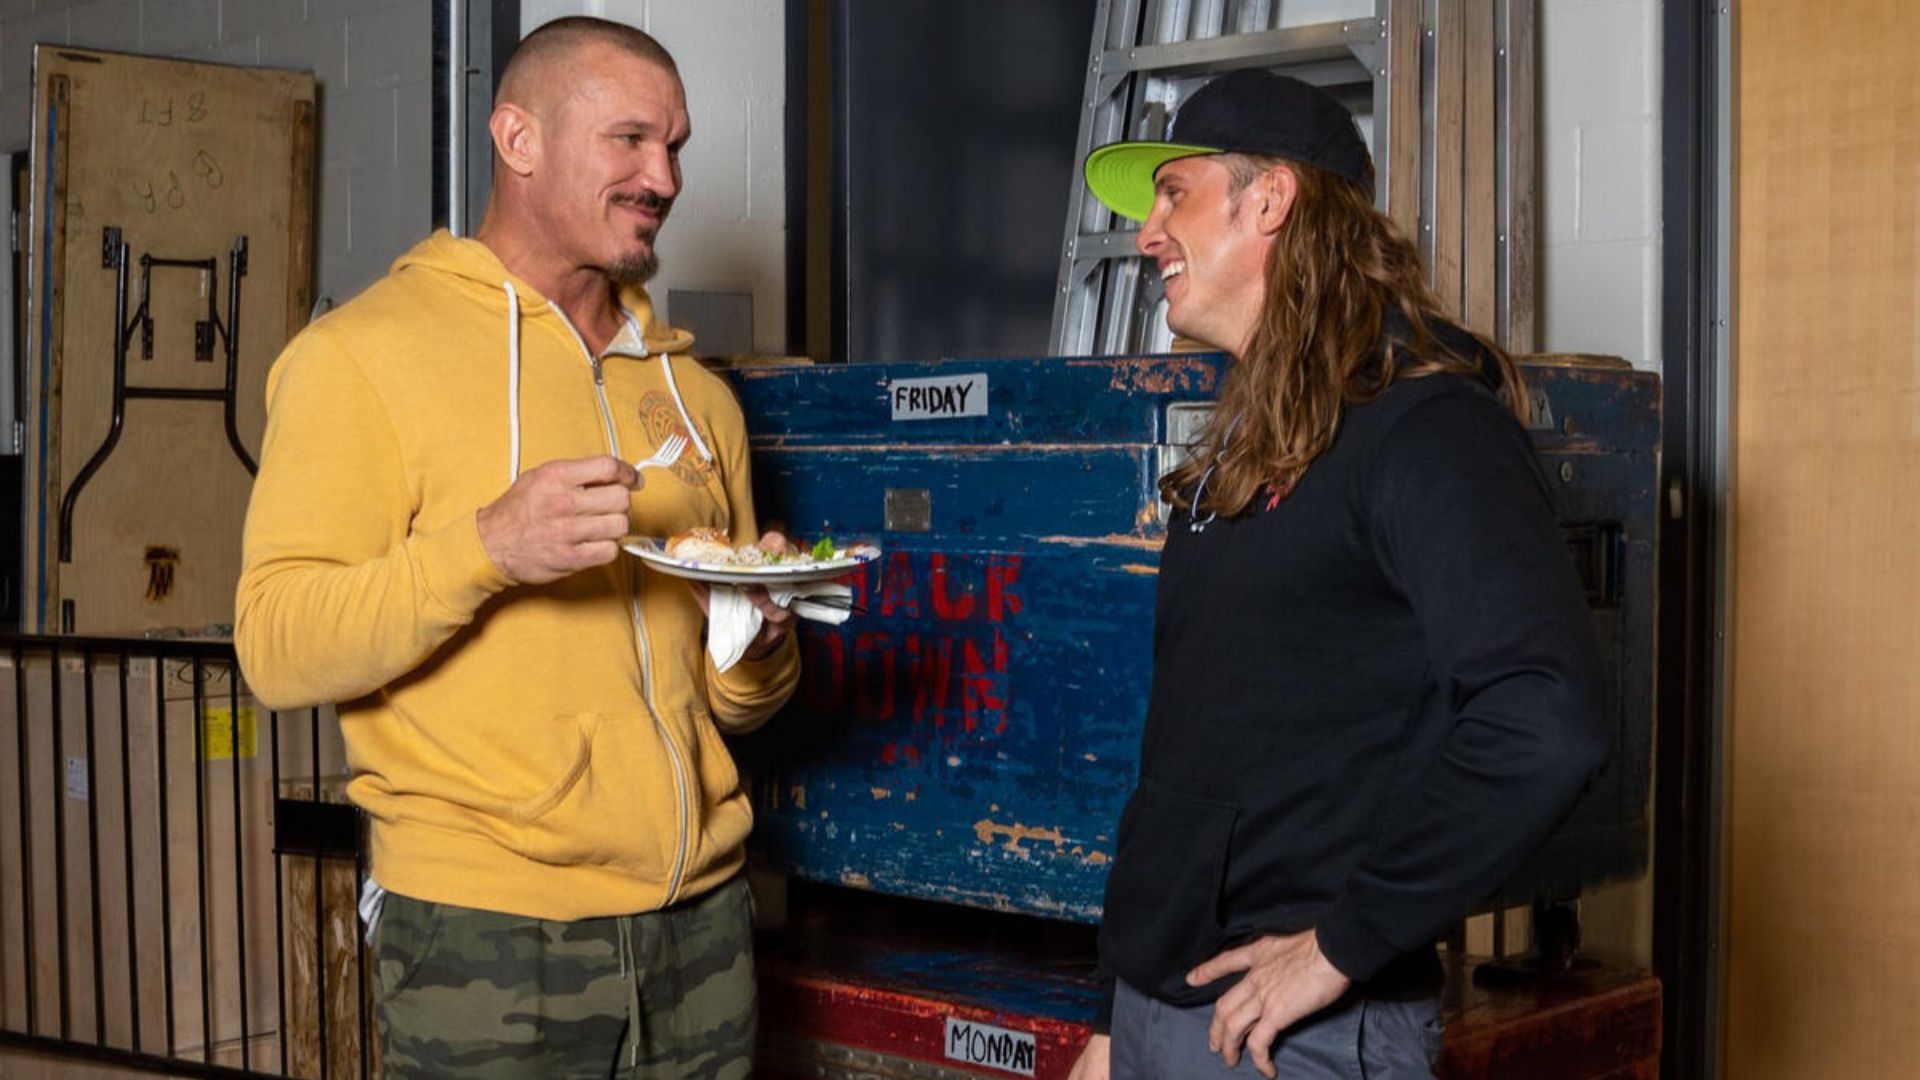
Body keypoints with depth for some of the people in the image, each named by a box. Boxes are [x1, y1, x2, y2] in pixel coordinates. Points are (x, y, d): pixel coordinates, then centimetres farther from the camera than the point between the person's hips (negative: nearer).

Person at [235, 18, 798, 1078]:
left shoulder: (691, 391, 13)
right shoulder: (363, 353, -5)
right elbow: (278, 649, -13)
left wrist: (760, 641, -4)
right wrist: (486, 547, -27)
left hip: (700, 914, 6)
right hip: (487, 937, -5)